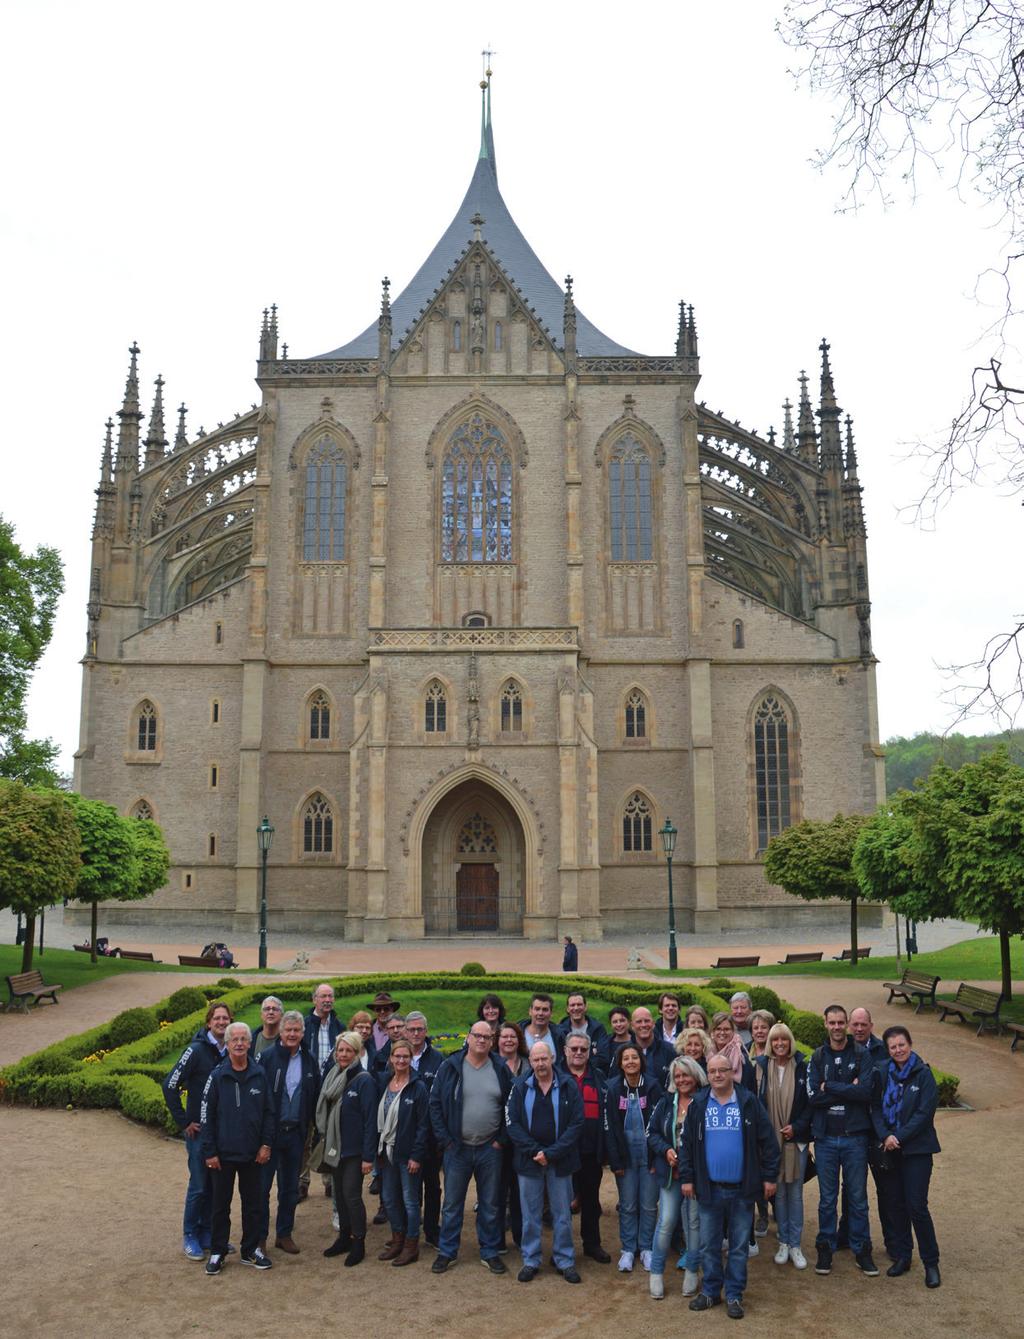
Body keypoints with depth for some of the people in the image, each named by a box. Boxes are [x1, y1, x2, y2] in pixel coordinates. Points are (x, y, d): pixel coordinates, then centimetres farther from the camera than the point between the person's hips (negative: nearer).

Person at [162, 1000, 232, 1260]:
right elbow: (170, 1086, -13)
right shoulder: (197, 1050, -14)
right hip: (199, 1129, -5)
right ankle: (190, 1236, 18)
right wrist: (183, 1122, -11)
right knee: (199, 1185, 1)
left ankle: (207, 1233, 26)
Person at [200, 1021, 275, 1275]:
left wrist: (266, 1144, -4)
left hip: (252, 1154, 2)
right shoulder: (217, 1076, -7)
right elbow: (207, 1116, -5)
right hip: (223, 1154, -1)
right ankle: (217, 1252, 25)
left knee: (253, 1203, 11)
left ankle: (251, 1250, 26)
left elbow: (269, 1112, 3)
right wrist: (210, 1152, -8)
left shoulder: (260, 1074, -2)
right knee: (221, 1204, 10)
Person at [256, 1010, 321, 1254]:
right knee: (262, 1186, 3)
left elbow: (315, 1098, 10)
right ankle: (259, 1237, 16)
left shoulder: (308, 1061, 5)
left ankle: (284, 1234, 26)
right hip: (269, 1131, -4)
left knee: (290, 1188, 13)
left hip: (295, 1133, 4)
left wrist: (311, 1130, 6)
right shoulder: (266, 1057, -9)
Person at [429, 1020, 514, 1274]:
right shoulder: (451, 1067, -5)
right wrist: (445, 1140, -7)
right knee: (452, 1204, 10)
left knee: (490, 1205, 12)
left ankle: (490, 1252, 25)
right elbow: (435, 1104, -3)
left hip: (490, 1149, 1)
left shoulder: (501, 1070, -1)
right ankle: (447, 1252, 24)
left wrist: (501, 1139, -2)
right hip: (456, 1148, -1)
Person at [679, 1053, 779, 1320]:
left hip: (742, 1188, -1)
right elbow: (686, 1143, 3)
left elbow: (767, 1142, -2)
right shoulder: (698, 1104, -1)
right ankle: (710, 1291, 26)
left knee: (739, 1245, 9)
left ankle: (734, 1295, 22)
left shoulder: (749, 1102, -5)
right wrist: (687, 1178, 0)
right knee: (708, 1245, 11)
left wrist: (769, 1177, -3)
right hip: (708, 1187, 1)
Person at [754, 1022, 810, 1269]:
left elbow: (810, 1102, 1)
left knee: (795, 1192, 5)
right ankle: (783, 1243, 20)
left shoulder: (801, 1067, -1)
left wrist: (796, 1127, -9)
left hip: (796, 1138, 0)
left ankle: (795, 1245, 16)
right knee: (779, 1191, 7)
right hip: (770, 1137, 0)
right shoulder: (761, 1066, -1)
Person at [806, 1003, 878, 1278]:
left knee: (858, 1198, 9)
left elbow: (866, 1092, -17)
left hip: (854, 1137, -1)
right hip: (825, 1137, 1)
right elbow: (813, 1096, -10)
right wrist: (848, 1090, -14)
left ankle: (862, 1250, 23)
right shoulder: (818, 1057, 2)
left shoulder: (862, 1055, -3)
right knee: (827, 1198, 10)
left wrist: (830, 1086, -14)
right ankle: (826, 1249, 23)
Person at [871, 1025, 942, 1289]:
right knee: (894, 1204, 9)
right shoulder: (884, 1074, 4)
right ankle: (902, 1256, 24)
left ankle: (931, 1262, 11)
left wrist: (898, 1137, -14)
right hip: (889, 1149, 4)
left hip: (916, 1149, -4)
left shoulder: (923, 1074, -8)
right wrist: (885, 1136, -13)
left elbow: (925, 1112, -12)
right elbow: (876, 1108, 3)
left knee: (916, 1206, -5)